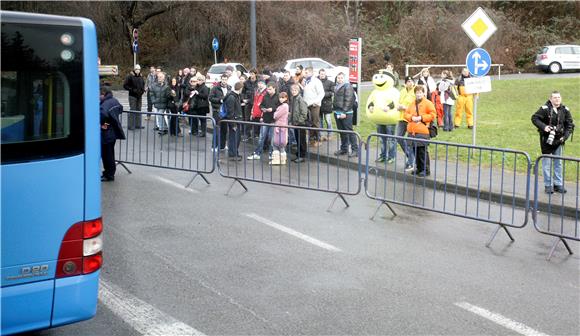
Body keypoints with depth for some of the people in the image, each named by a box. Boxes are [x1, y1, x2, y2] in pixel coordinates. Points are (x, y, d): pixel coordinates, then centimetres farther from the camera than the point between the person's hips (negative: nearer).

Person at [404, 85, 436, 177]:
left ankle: (426, 170, 0)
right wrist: (411, 117, -3)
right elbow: (406, 113, 17)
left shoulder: (428, 103, -1)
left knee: (423, 151, -7)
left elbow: (433, 115, -6)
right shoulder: (412, 104, 17)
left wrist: (421, 117, -12)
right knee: (415, 150, 11)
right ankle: (419, 168, 21)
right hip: (412, 131, 6)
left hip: (422, 132, -6)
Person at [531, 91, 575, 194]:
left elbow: (570, 124, 6)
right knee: (547, 162, 3)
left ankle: (558, 184, 21)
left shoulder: (565, 110, -1)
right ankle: (548, 185, 12)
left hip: (558, 140, 4)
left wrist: (565, 136, -6)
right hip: (546, 139, -4)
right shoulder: (545, 108, -13)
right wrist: (543, 127, -22)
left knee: (558, 162, 11)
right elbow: (534, 118, -9)